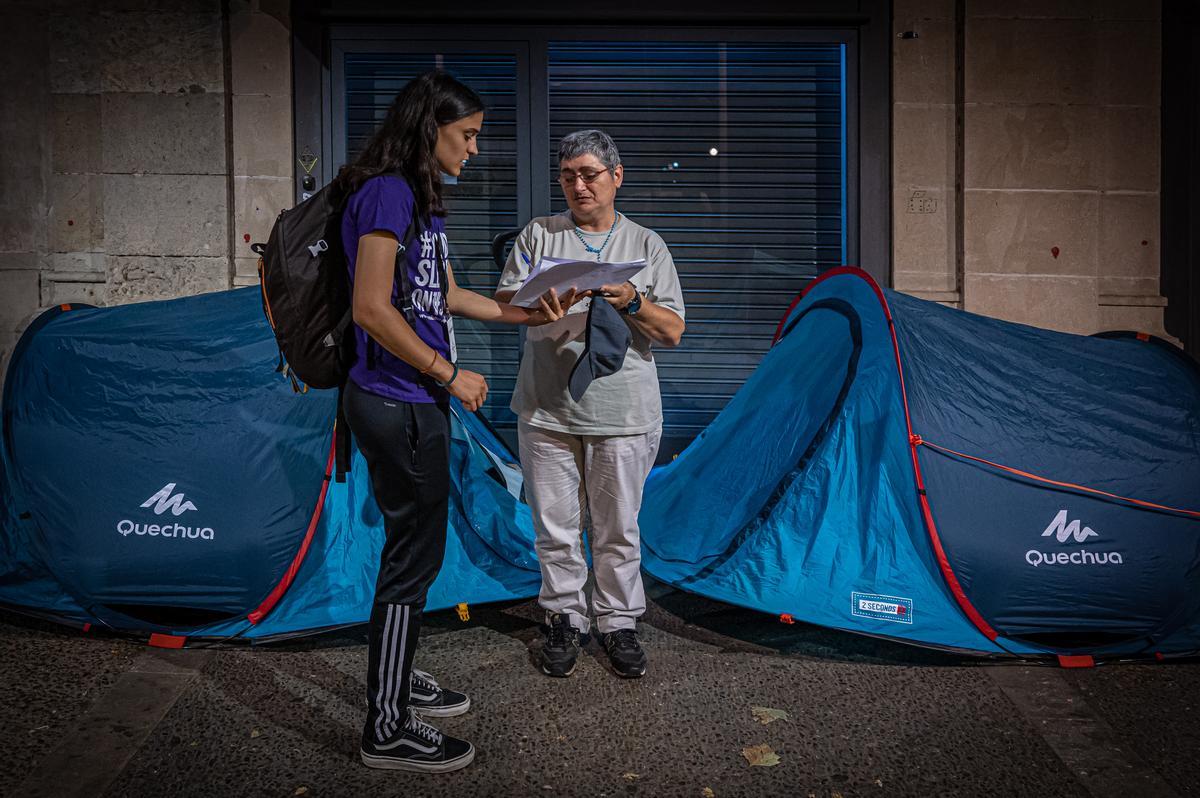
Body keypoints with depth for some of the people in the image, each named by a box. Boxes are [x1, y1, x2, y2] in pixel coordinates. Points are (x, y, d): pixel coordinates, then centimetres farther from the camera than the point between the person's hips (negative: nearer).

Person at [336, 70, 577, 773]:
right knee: (414, 554, -2)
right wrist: (450, 375, -15)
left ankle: (400, 680, 36)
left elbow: (445, 295, 22)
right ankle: (388, 730, 11)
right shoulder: (387, 193, -15)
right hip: (398, 404, -10)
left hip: (417, 403, 10)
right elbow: (372, 308, -21)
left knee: (417, 547, 19)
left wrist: (527, 315, 17)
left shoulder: (421, 199, 15)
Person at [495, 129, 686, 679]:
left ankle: (618, 623, 24)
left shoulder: (646, 244, 7)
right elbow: (502, 303, 3)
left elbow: (672, 331, 3)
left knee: (618, 528, 8)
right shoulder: (537, 235, 8)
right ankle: (564, 620, 24)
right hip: (547, 411, 1)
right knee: (556, 528, 7)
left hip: (624, 414, 0)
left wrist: (631, 301, -16)